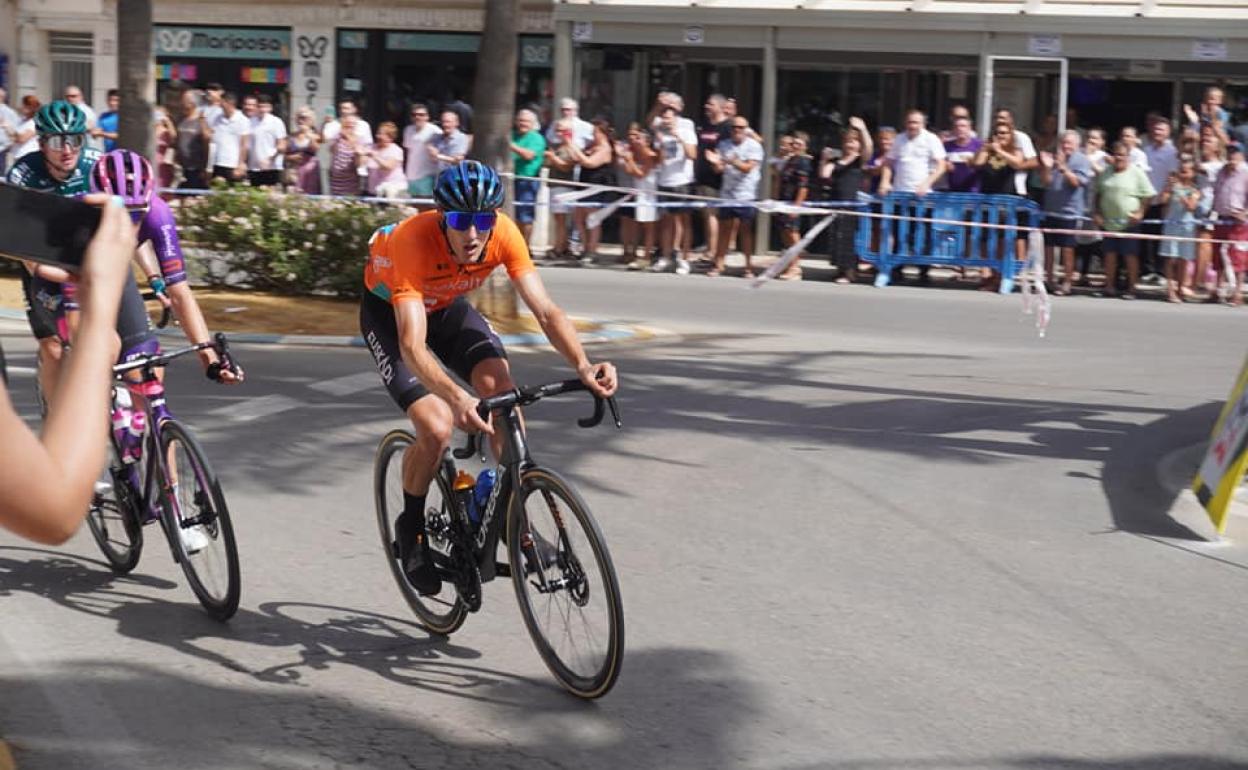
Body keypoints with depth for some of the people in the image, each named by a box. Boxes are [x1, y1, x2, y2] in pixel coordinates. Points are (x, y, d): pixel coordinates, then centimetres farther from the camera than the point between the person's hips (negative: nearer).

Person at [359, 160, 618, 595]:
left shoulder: (504, 233, -27)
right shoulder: (414, 240, -39)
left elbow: (546, 311, -28)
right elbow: (412, 345, -47)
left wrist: (583, 365, -47)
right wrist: (456, 398, -63)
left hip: (447, 306, 4)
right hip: (389, 311, -4)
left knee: (502, 391, -21)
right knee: (436, 429, -22)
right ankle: (411, 527, 6)